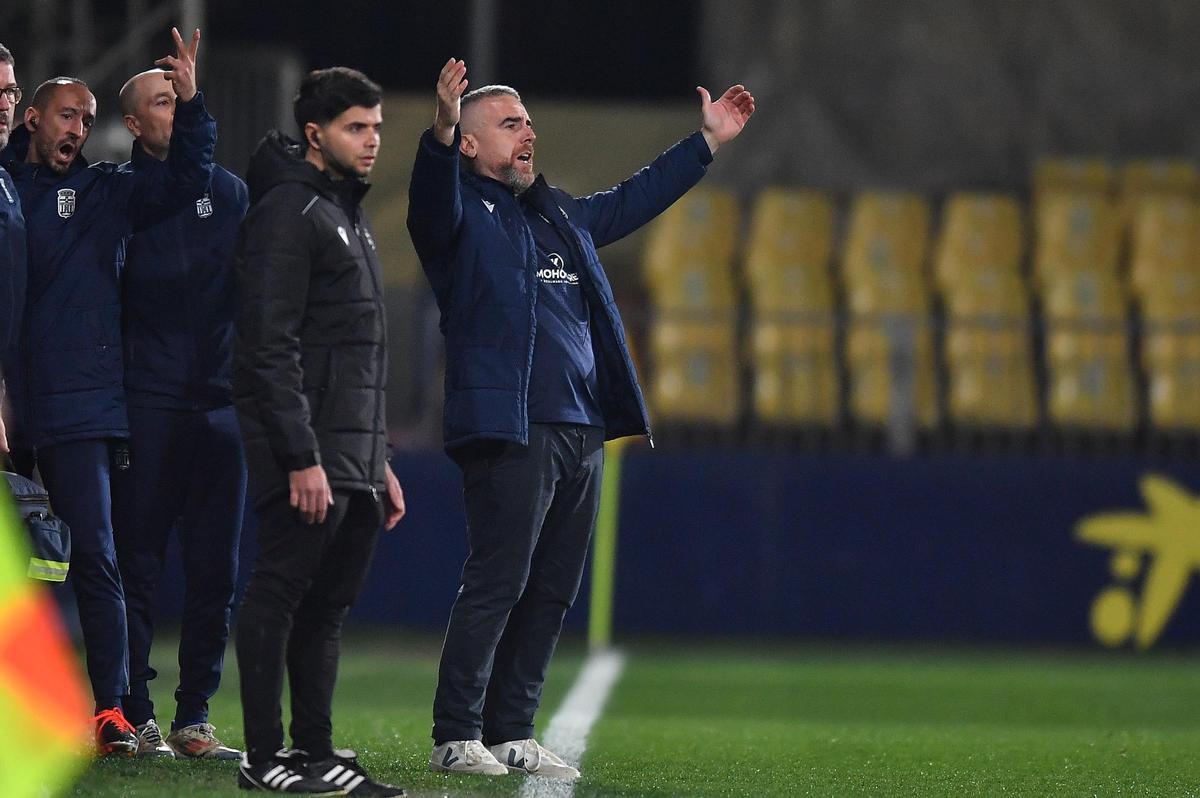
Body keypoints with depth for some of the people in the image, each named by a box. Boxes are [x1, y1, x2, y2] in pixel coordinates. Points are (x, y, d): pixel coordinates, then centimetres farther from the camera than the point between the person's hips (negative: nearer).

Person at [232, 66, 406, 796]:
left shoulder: (348, 217, 21)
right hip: (307, 452, -10)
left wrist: (380, 460, 22)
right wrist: (302, 458, -23)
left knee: (330, 604, 9)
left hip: (353, 455, 10)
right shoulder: (289, 212, -10)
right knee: (281, 593, -7)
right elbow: (273, 347, -17)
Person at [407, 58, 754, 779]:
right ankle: (457, 739, -8)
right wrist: (442, 133, -42)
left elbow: (634, 201, 36)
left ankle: (511, 734, 14)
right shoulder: (461, 211, 0)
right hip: (508, 430, -8)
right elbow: (433, 200, -23)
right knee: (496, 585, -11)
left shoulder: (561, 214, 23)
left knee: (552, 592, 8)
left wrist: (708, 142, 38)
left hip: (581, 434, 8)